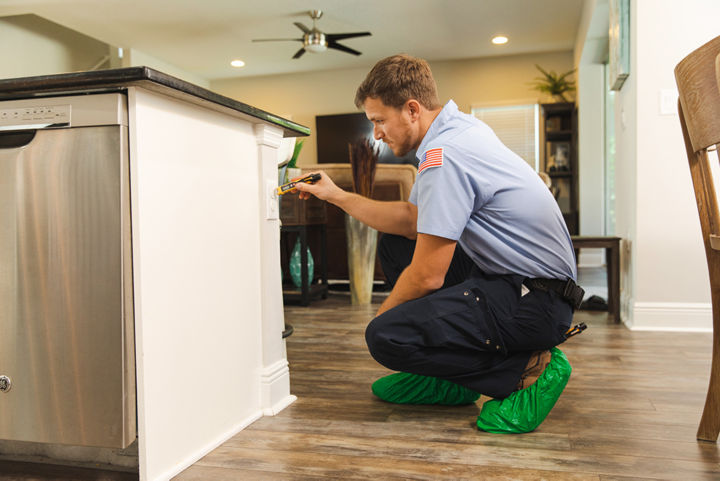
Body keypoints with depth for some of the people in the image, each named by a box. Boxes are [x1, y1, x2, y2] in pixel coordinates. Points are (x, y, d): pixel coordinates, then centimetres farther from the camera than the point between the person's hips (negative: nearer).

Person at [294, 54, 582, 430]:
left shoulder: (443, 157, -22)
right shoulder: (457, 127, 9)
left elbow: (427, 277, -20)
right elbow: (411, 218, 15)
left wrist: (380, 317, -1)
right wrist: (335, 195, 16)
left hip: (537, 301, -11)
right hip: (506, 272, 11)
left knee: (386, 337, -21)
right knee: (394, 244, 17)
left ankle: (524, 370, -5)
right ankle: (447, 376, 18)